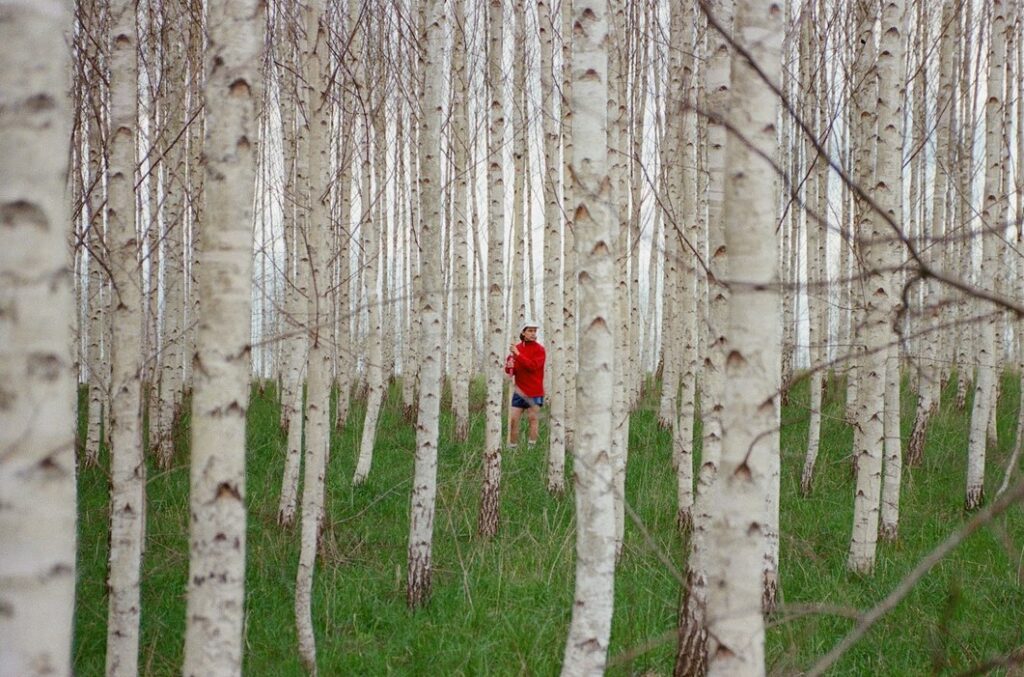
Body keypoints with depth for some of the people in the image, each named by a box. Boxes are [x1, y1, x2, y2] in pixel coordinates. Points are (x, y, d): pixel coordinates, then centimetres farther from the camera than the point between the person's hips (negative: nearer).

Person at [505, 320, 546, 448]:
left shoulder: (539, 349, -4)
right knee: (513, 419, 0)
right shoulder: (516, 347, 10)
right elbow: (510, 371, 14)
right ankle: (512, 446, 5)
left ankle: (532, 446, 3)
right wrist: (509, 367, -10)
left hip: (534, 392, -4)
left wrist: (518, 354, -22)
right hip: (519, 391, 4)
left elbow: (533, 366, -19)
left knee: (533, 419, -1)